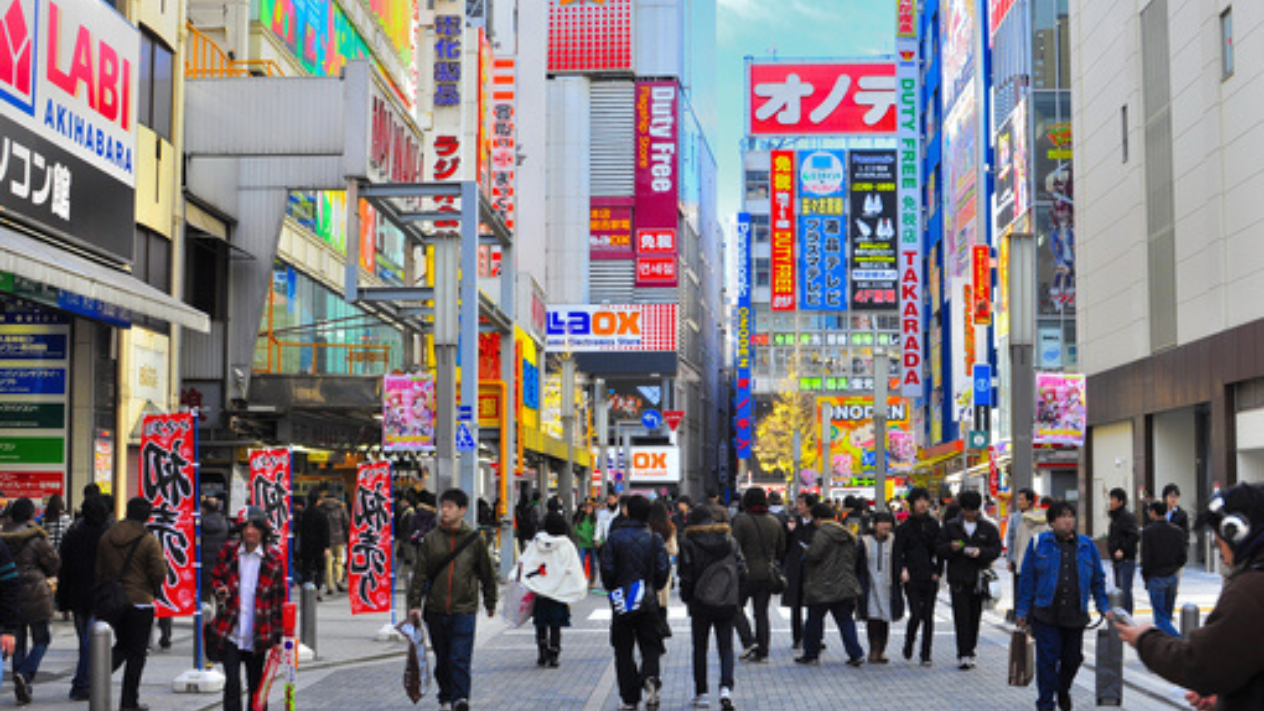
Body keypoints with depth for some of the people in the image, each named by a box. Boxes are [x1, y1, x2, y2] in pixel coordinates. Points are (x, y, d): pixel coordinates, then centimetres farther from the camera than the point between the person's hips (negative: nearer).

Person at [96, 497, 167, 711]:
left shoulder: (106, 538, 4)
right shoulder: (149, 541, -12)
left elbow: (98, 572, 7)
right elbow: (159, 573, -14)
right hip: (140, 602, -5)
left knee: (123, 645, 22)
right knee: (137, 653, 3)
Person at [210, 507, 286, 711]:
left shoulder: (274, 557, -2)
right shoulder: (229, 552, 1)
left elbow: (280, 598, 2)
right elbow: (215, 577, 17)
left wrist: (277, 637, 0)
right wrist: (220, 589, -8)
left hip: (258, 635, 0)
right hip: (231, 632, 0)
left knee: (256, 686, 9)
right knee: (232, 683, -7)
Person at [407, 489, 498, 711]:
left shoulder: (475, 539, 1)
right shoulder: (430, 539, 4)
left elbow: (487, 574, 11)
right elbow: (420, 574, 5)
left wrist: (490, 602, 17)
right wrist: (414, 604, 0)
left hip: (464, 610, -2)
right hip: (436, 609, 2)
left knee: (460, 657, -13)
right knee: (442, 658, 12)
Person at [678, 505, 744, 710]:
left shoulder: (690, 544, -8)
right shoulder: (730, 541, 2)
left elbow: (687, 577, -8)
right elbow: (742, 572, 3)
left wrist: (686, 597, 8)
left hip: (701, 603, -2)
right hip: (727, 603, 2)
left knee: (700, 649, 10)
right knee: (726, 647, 6)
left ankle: (701, 693, 13)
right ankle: (726, 688, -13)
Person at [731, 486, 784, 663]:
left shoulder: (741, 520, -11)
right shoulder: (775, 522, 6)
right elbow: (781, 549, 13)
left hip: (747, 573, -5)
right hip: (768, 574, 5)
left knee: (737, 606, 9)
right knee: (762, 612, 10)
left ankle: (748, 641, -6)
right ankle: (762, 652, 10)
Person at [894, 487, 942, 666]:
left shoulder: (933, 525, 9)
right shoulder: (904, 527, 1)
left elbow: (939, 550, 10)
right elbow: (898, 552, -3)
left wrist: (937, 571, 0)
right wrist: (903, 570, -18)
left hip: (930, 577, 2)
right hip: (912, 578, -2)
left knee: (928, 616, 2)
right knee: (916, 615, -10)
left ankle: (926, 655, 10)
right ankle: (908, 644, 17)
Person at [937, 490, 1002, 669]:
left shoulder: (988, 528, 9)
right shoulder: (951, 526, 9)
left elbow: (996, 550, 2)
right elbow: (940, 551, 7)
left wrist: (981, 552, -16)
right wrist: (951, 547, -15)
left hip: (979, 579, 1)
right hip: (958, 579, -1)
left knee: (975, 617, 5)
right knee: (961, 617, -9)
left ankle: (969, 651, 17)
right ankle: (964, 655, -10)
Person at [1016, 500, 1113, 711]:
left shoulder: (1086, 545, 10)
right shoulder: (1039, 543, 2)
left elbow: (1098, 580, 16)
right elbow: (1027, 579, 3)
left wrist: (1104, 607, 10)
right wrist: (1023, 611, 1)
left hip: (1075, 615, 3)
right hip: (1046, 614, -3)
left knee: (1073, 658, 10)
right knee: (1047, 659, -4)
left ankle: (1063, 689, 39)